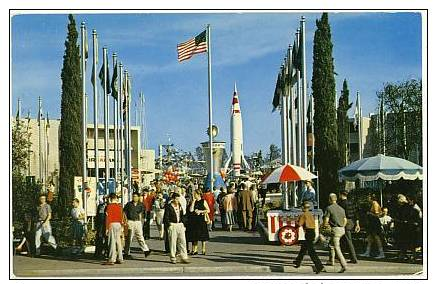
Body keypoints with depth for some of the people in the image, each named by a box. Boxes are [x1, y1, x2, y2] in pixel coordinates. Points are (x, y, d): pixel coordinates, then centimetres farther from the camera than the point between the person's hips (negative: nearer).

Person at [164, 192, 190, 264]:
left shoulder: (180, 206, 14)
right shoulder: (169, 206, -5)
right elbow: (166, 217, -7)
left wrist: (183, 225, 11)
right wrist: (169, 225, -14)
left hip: (180, 225, 5)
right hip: (172, 225, -5)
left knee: (182, 241, 1)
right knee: (172, 242, -1)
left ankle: (184, 257, 4)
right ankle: (173, 258, 8)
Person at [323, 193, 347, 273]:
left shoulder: (329, 208, -7)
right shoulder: (341, 209, 13)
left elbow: (326, 220, -10)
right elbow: (345, 220, 15)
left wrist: (324, 225, 10)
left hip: (335, 229, -7)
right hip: (342, 229, 7)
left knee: (337, 248, -9)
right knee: (331, 244, 25)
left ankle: (344, 266, -18)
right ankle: (331, 261, 33)